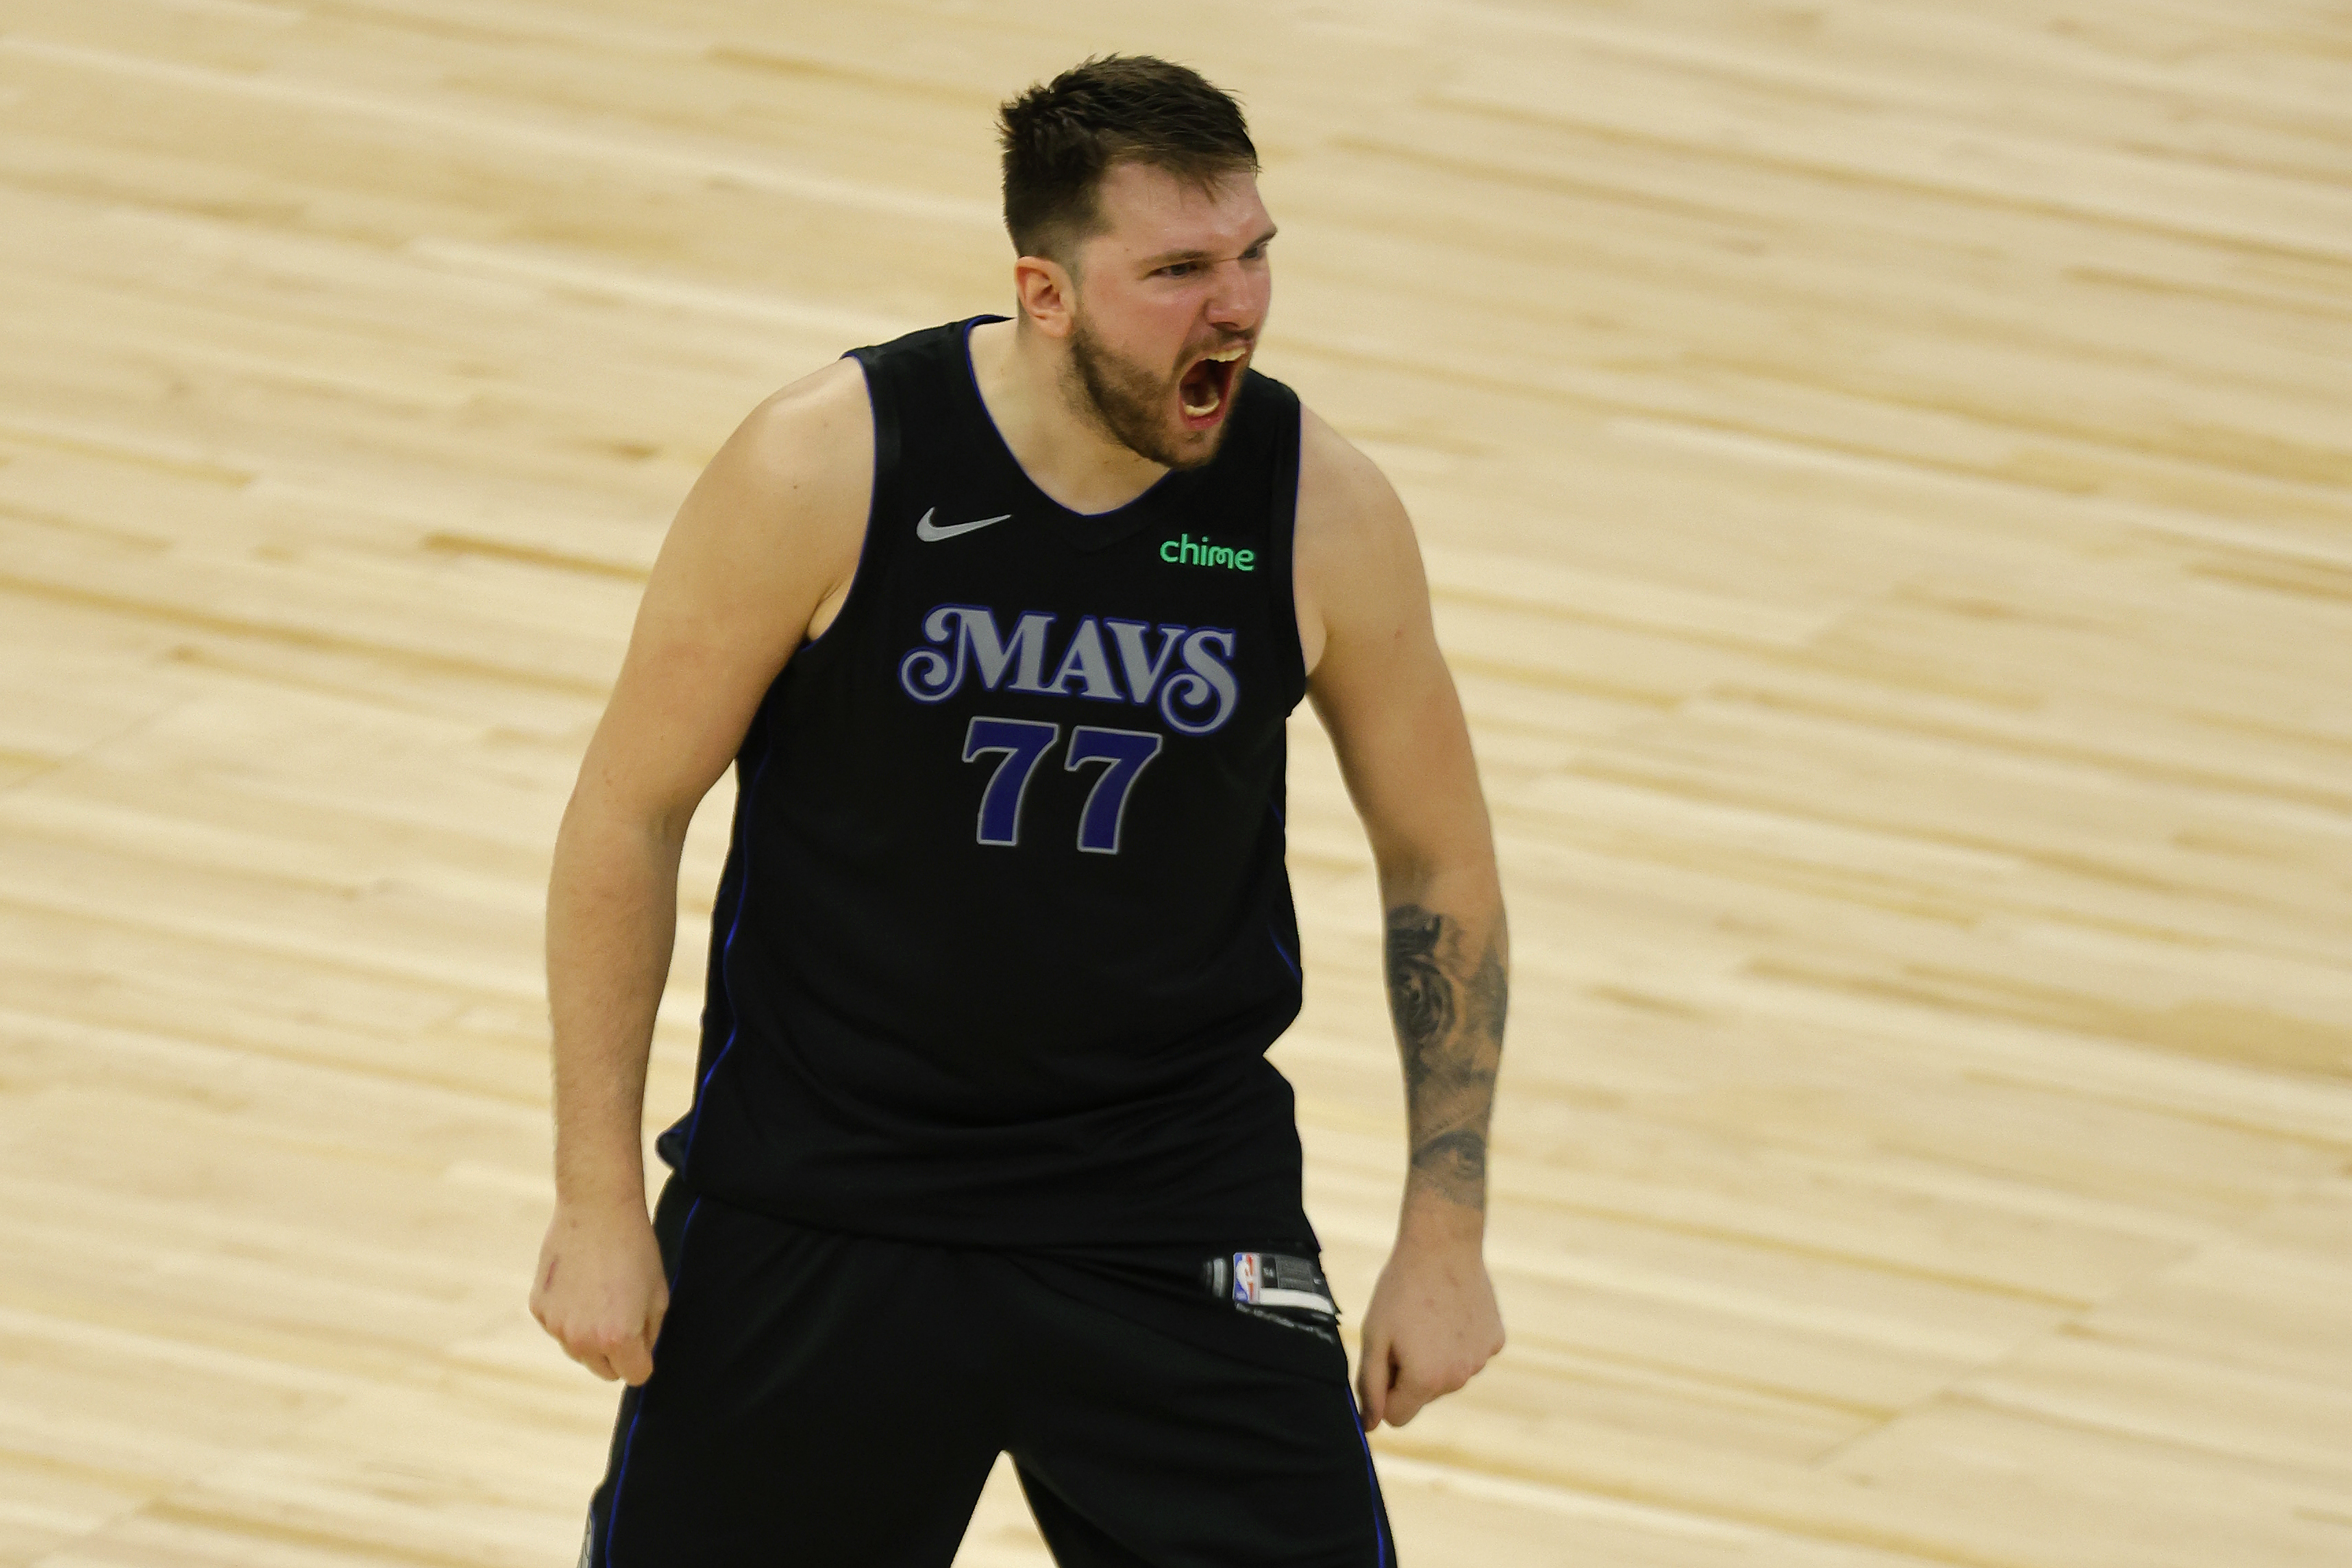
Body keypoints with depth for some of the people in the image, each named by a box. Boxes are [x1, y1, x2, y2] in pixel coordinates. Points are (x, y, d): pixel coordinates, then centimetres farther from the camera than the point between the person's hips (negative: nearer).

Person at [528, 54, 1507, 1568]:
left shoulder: (1322, 509, -10)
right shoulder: (829, 466, -16)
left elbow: (1438, 860, 5)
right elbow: (632, 811, -6)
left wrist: (1447, 1233, 3)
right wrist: (599, 1201, -6)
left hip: (1177, 1207, 1)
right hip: (816, 1198, -1)